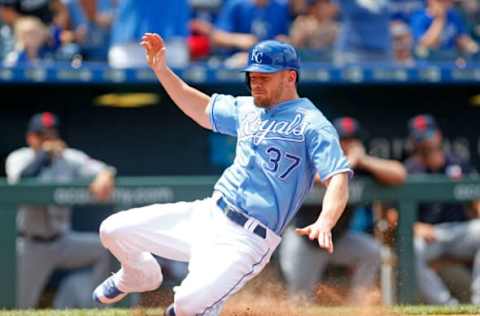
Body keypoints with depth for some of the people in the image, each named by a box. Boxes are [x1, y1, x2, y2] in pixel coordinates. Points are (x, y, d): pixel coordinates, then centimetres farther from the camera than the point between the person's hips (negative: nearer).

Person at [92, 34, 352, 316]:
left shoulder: (311, 123, -8)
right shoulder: (247, 109, 16)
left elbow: (339, 178, -19)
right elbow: (202, 110, 33)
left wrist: (325, 223, -39)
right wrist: (161, 69, 23)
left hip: (245, 240, -7)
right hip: (206, 215, 7)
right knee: (114, 230, 4)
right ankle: (141, 277, 38)